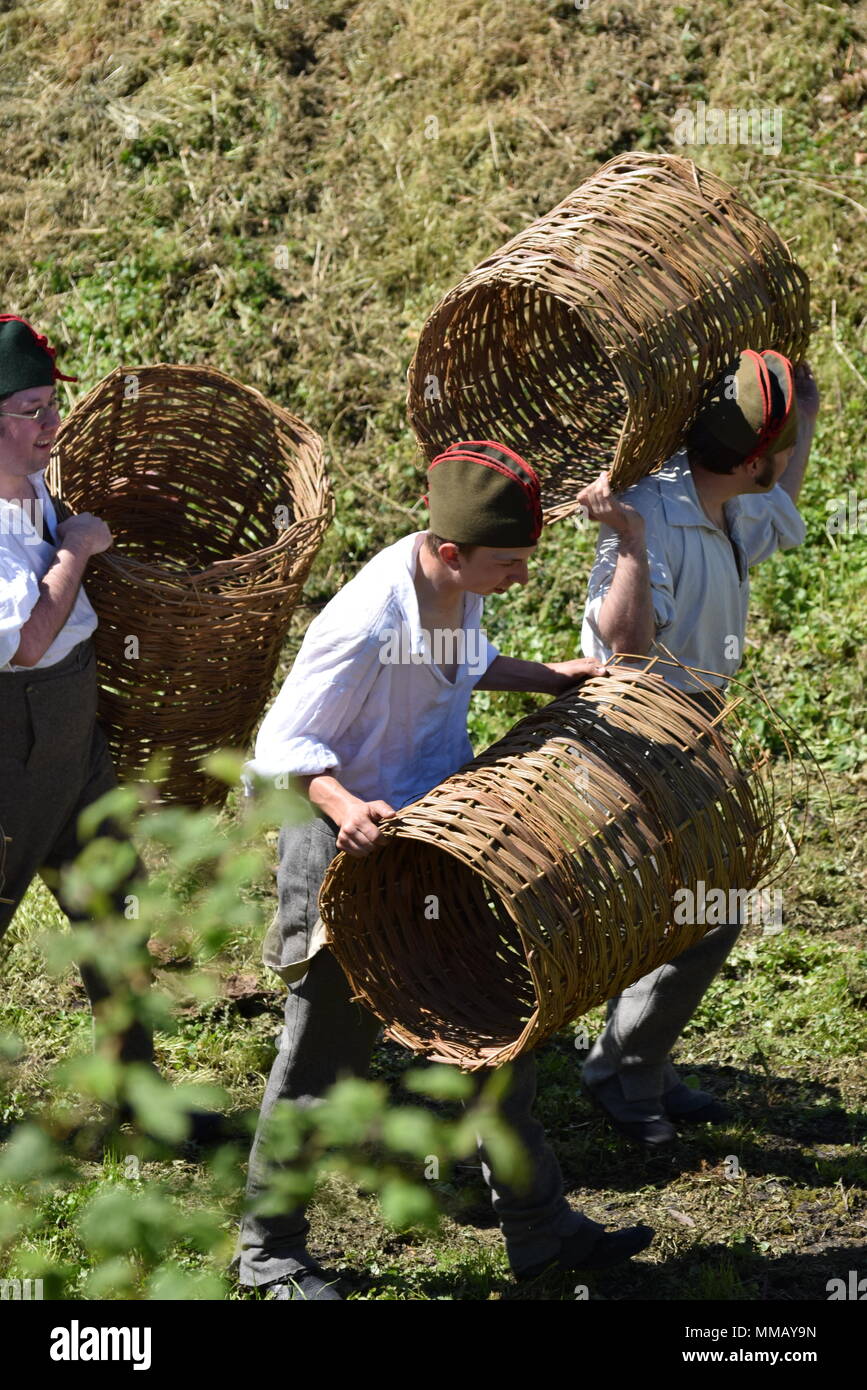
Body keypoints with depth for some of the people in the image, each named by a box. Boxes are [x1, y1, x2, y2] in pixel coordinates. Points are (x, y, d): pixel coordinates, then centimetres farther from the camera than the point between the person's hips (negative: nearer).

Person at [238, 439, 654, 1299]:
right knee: (325, 1052, 4)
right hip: (349, 844, -8)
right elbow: (285, 744, -23)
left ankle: (536, 1227, 29)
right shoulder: (367, 623, -30)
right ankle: (269, 1251, 21)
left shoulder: (456, 585, -5)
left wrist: (545, 676, 9)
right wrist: (345, 806, -39)